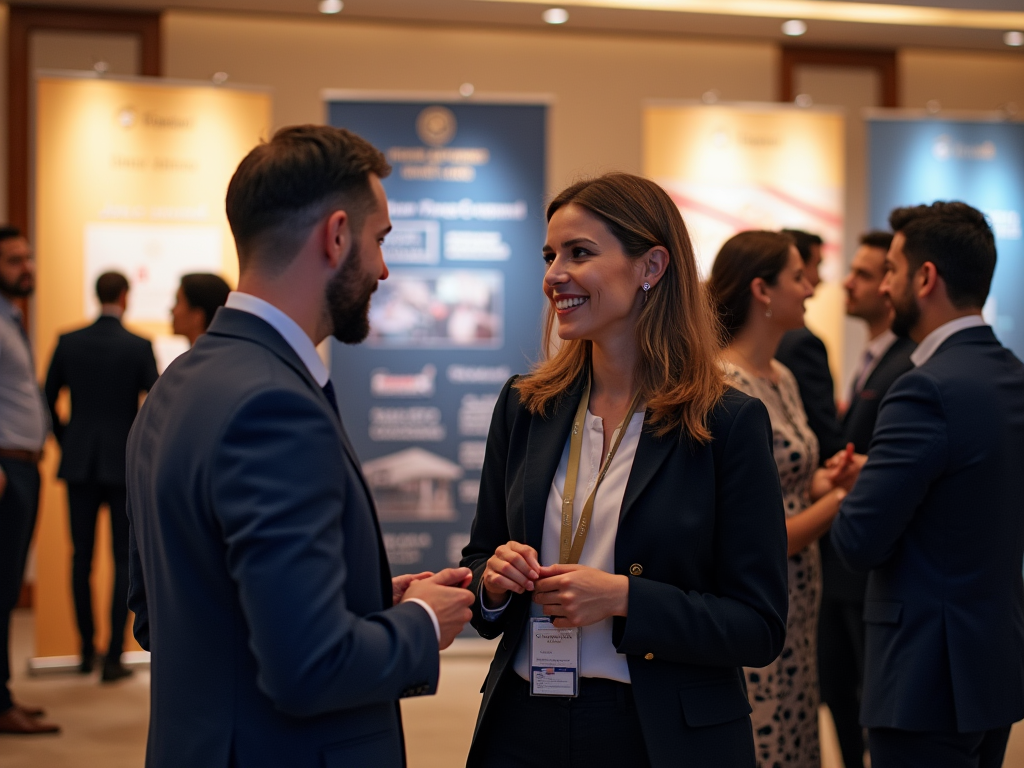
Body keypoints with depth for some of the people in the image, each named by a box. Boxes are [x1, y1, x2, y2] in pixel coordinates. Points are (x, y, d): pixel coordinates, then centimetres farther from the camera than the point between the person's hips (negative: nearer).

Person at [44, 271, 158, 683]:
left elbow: (47, 399, 5)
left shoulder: (68, 342, 1)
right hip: (125, 464, -3)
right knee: (125, 560, 3)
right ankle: (114, 657, 1)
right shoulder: (140, 346, -8)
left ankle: (87, 649, 20)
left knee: (82, 557, 12)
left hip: (80, 464, 3)